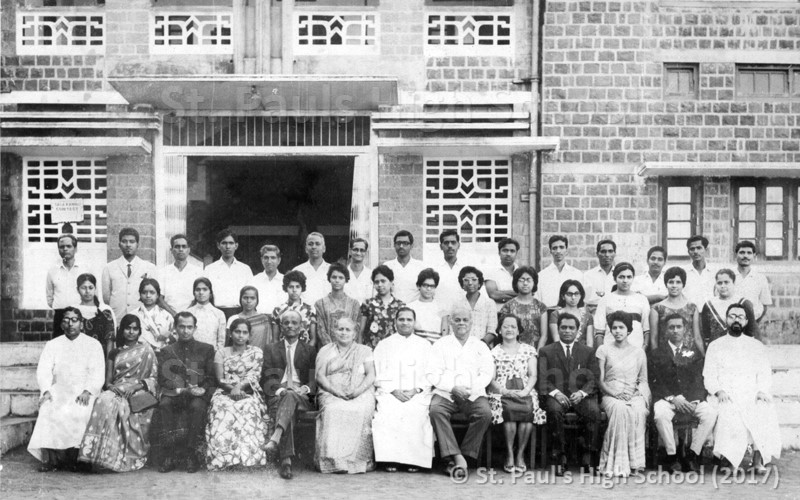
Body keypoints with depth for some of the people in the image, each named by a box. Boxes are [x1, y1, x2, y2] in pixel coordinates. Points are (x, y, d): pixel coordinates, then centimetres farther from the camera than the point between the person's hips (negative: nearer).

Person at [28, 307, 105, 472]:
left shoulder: (93, 344, 11)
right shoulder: (52, 345, 18)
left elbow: (97, 373, 0)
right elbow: (43, 370, 6)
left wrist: (87, 391, -17)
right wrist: (46, 390, -13)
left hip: (84, 392, -2)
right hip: (58, 390, 2)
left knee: (78, 413, -33)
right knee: (48, 410, -30)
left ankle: (73, 457, -24)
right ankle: (50, 457, -27)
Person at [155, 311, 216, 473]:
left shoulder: (206, 349, 16)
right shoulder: (167, 351, 17)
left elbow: (211, 378, 8)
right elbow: (163, 379, 5)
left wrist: (203, 389, -13)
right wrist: (180, 389, -13)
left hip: (198, 395, -1)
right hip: (175, 394, 1)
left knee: (197, 406, -35)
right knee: (164, 404, -32)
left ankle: (192, 453, -26)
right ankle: (169, 455, -31)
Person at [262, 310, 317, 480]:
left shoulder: (310, 350, 21)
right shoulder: (271, 349, 20)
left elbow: (314, 379, 12)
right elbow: (266, 378, 8)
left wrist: (305, 388, -12)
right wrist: (279, 389, -12)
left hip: (302, 397, 0)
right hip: (278, 395, 0)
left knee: (291, 396, -39)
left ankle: (274, 439, -60)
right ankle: (286, 461, -55)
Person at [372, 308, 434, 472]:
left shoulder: (424, 345, 19)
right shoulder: (383, 345, 18)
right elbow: (379, 374, 8)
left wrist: (416, 390, -8)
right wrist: (394, 391, -9)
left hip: (417, 394, 0)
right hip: (390, 393, 0)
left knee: (416, 412, -33)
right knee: (387, 411, -33)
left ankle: (414, 459, -24)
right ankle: (390, 458, -26)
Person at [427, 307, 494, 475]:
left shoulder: (480, 346, 18)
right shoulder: (441, 344, 14)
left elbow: (487, 373, 6)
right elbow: (433, 374, 3)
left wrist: (471, 389, -12)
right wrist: (453, 388, -12)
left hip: (473, 394, 1)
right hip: (445, 393, -1)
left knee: (485, 413, -31)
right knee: (435, 410, -33)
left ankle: (460, 458, -23)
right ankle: (458, 458, -36)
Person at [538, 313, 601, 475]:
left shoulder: (588, 352, 18)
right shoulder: (546, 351, 14)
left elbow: (593, 379, 8)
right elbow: (542, 380, 3)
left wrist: (582, 392, -12)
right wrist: (555, 392, -16)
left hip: (581, 396, 1)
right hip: (557, 395, -1)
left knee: (593, 411, -31)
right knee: (554, 410, -35)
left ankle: (587, 455, -20)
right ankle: (559, 456, -25)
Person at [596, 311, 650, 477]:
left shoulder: (638, 351, 15)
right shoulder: (604, 350, 10)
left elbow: (643, 380, 15)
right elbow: (600, 380, 4)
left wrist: (635, 392, -6)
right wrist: (615, 394, -12)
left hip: (634, 395, 1)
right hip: (610, 395, -1)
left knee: (638, 411, -35)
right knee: (620, 409, -37)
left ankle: (635, 463, -32)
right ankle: (618, 464, -35)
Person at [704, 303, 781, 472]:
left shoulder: (757, 346, 23)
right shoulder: (715, 346, 19)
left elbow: (765, 373, 13)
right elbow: (709, 375, 10)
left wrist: (762, 391, -8)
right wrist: (718, 391, -10)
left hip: (752, 396, 1)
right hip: (726, 398, -1)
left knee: (765, 412, -32)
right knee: (729, 414, -35)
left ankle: (758, 459, -32)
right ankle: (730, 459, -32)